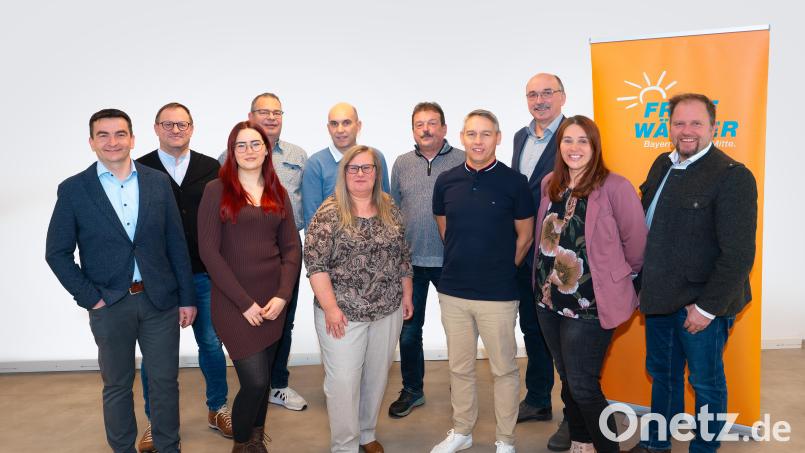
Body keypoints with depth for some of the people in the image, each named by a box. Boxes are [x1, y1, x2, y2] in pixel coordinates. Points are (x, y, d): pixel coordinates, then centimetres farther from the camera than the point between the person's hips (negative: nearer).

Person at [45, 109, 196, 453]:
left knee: (165, 382, 11)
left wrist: (186, 297, 2)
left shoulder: (158, 182, 1)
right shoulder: (73, 189, -4)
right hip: (109, 306, -1)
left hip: (160, 300, 1)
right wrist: (90, 297, -8)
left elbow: (176, 244, 3)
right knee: (117, 386, 13)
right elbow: (57, 252, -1)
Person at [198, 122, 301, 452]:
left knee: (263, 378, 11)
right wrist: (245, 302, -12)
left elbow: (292, 247, 8)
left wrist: (282, 295, -6)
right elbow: (208, 251, -9)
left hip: (273, 300, 4)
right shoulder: (217, 190, -3)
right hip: (233, 302, -4)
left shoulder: (278, 193, 10)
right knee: (255, 380, -7)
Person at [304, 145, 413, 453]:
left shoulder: (390, 210, 6)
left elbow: (402, 257, 13)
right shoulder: (329, 214, -9)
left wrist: (407, 294, 11)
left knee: (377, 376, 15)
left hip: (388, 311, 5)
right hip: (343, 313, -4)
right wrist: (330, 307, -16)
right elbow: (316, 264, -13)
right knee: (343, 381, 1)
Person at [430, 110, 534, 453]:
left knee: (503, 369, 9)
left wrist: (502, 269, 7)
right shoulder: (446, 181, 2)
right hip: (453, 291, 3)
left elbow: (525, 236, 2)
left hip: (498, 294, -3)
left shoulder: (514, 182, -7)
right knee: (459, 366, 16)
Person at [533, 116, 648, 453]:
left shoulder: (614, 187, -14)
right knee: (568, 381, 18)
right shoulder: (549, 184, 6)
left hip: (589, 303, -6)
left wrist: (616, 277, 5)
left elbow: (635, 242, -8)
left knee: (583, 386, -2)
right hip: (549, 299, 6)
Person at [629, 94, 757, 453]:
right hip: (660, 296, 7)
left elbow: (738, 255, -18)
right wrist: (645, 283, 8)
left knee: (706, 382, 11)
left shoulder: (732, 176, -17)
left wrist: (707, 307, -17)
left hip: (702, 304, -7)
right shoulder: (662, 164, 6)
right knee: (661, 372, 21)